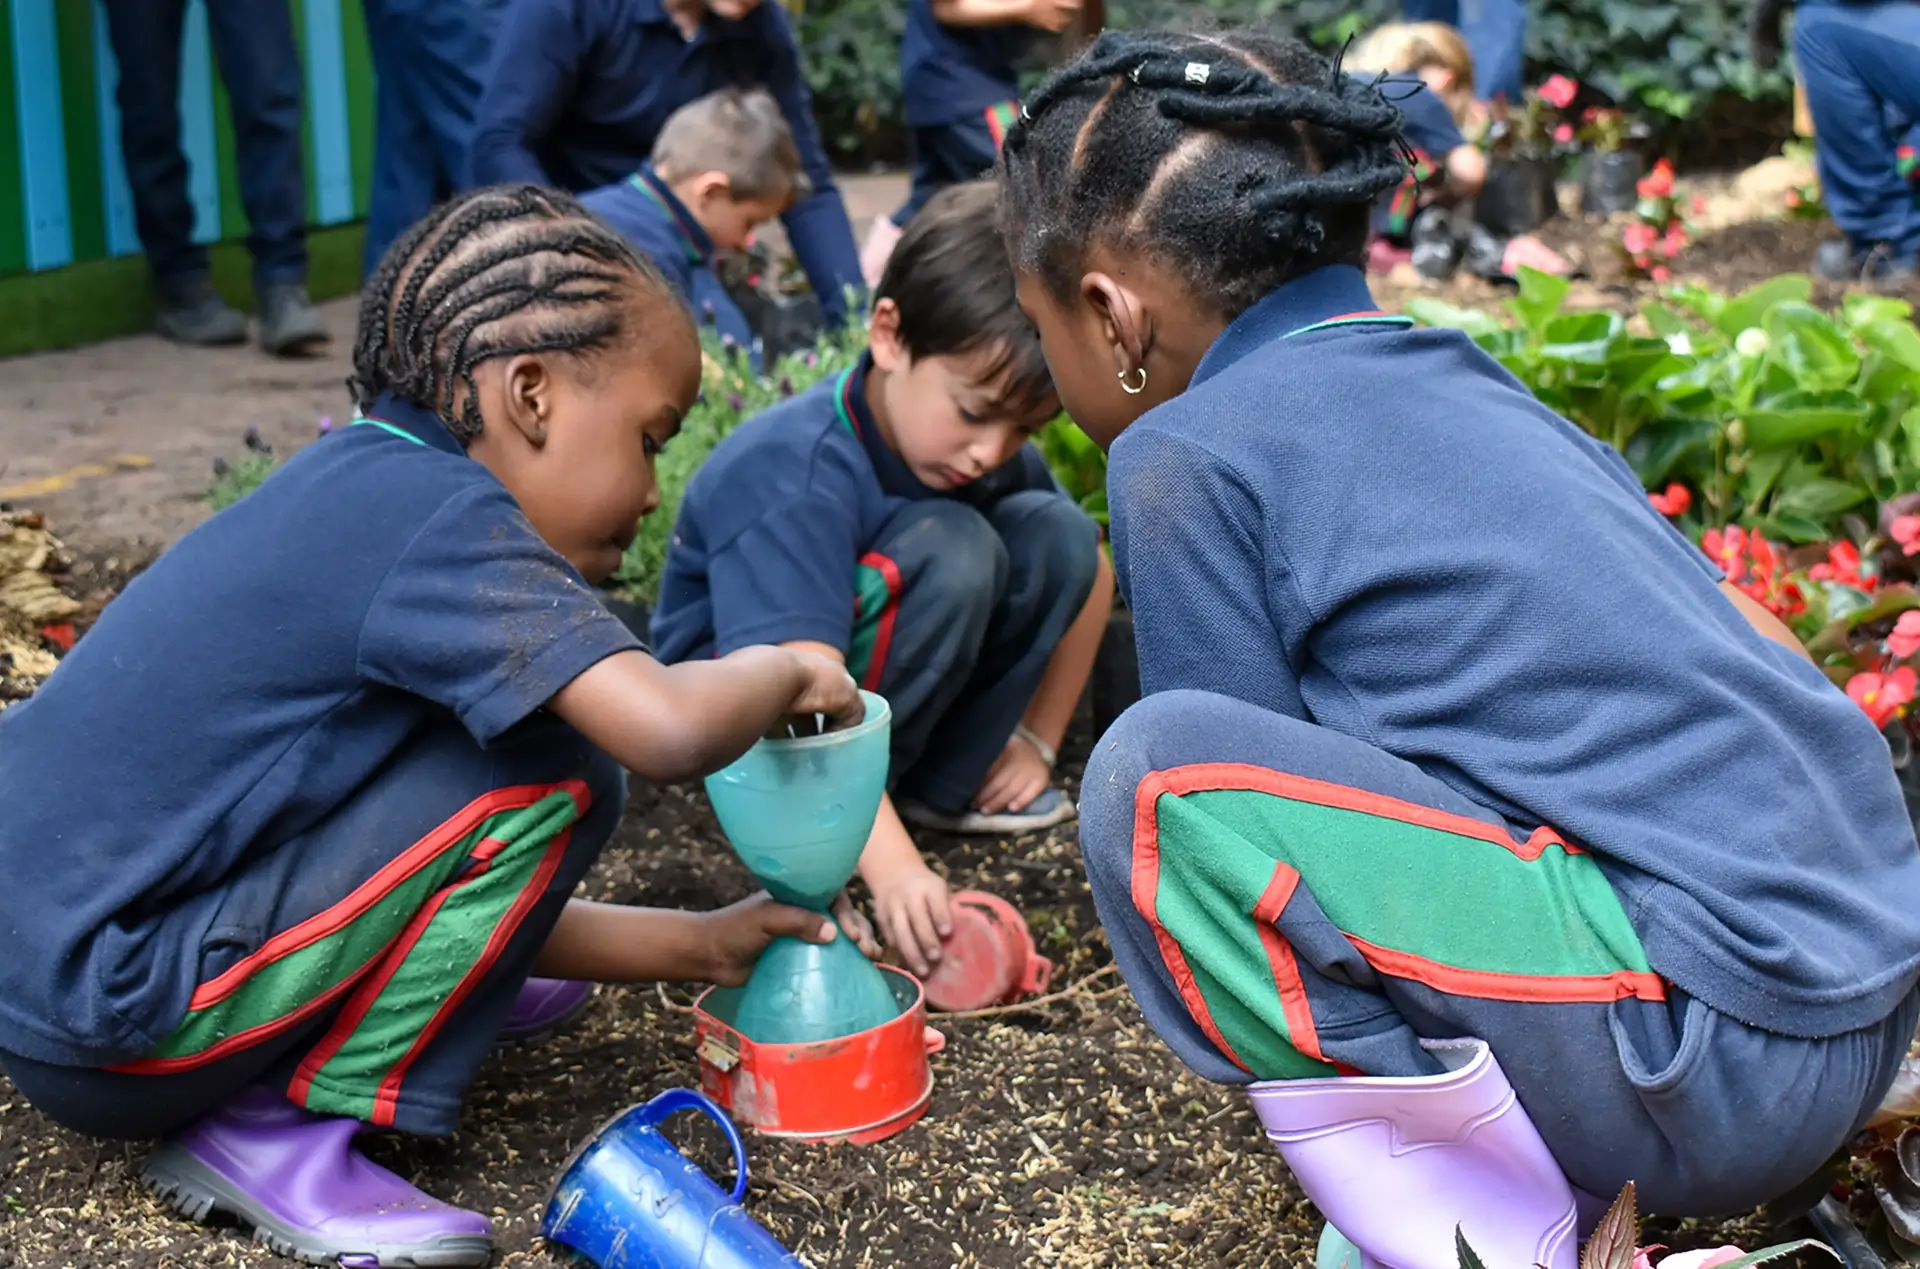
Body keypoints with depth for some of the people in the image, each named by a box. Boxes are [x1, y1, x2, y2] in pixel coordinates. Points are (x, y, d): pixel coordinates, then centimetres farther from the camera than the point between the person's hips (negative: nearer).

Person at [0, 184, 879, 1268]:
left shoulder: (361, 488, 11)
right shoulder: (443, 519, -18)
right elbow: (671, 729, -32)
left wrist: (703, 946, 13)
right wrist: (782, 672, -8)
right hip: (106, 1032, -10)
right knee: (555, 779, -15)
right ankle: (276, 1127, -7)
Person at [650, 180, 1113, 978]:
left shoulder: (990, 449, -11)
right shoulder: (792, 481, -33)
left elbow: (1089, 572, 6)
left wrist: (1037, 741, 1)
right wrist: (892, 869, -51)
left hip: (872, 683, 7)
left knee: (1058, 533, -13)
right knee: (948, 551, -31)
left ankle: (945, 785, -6)